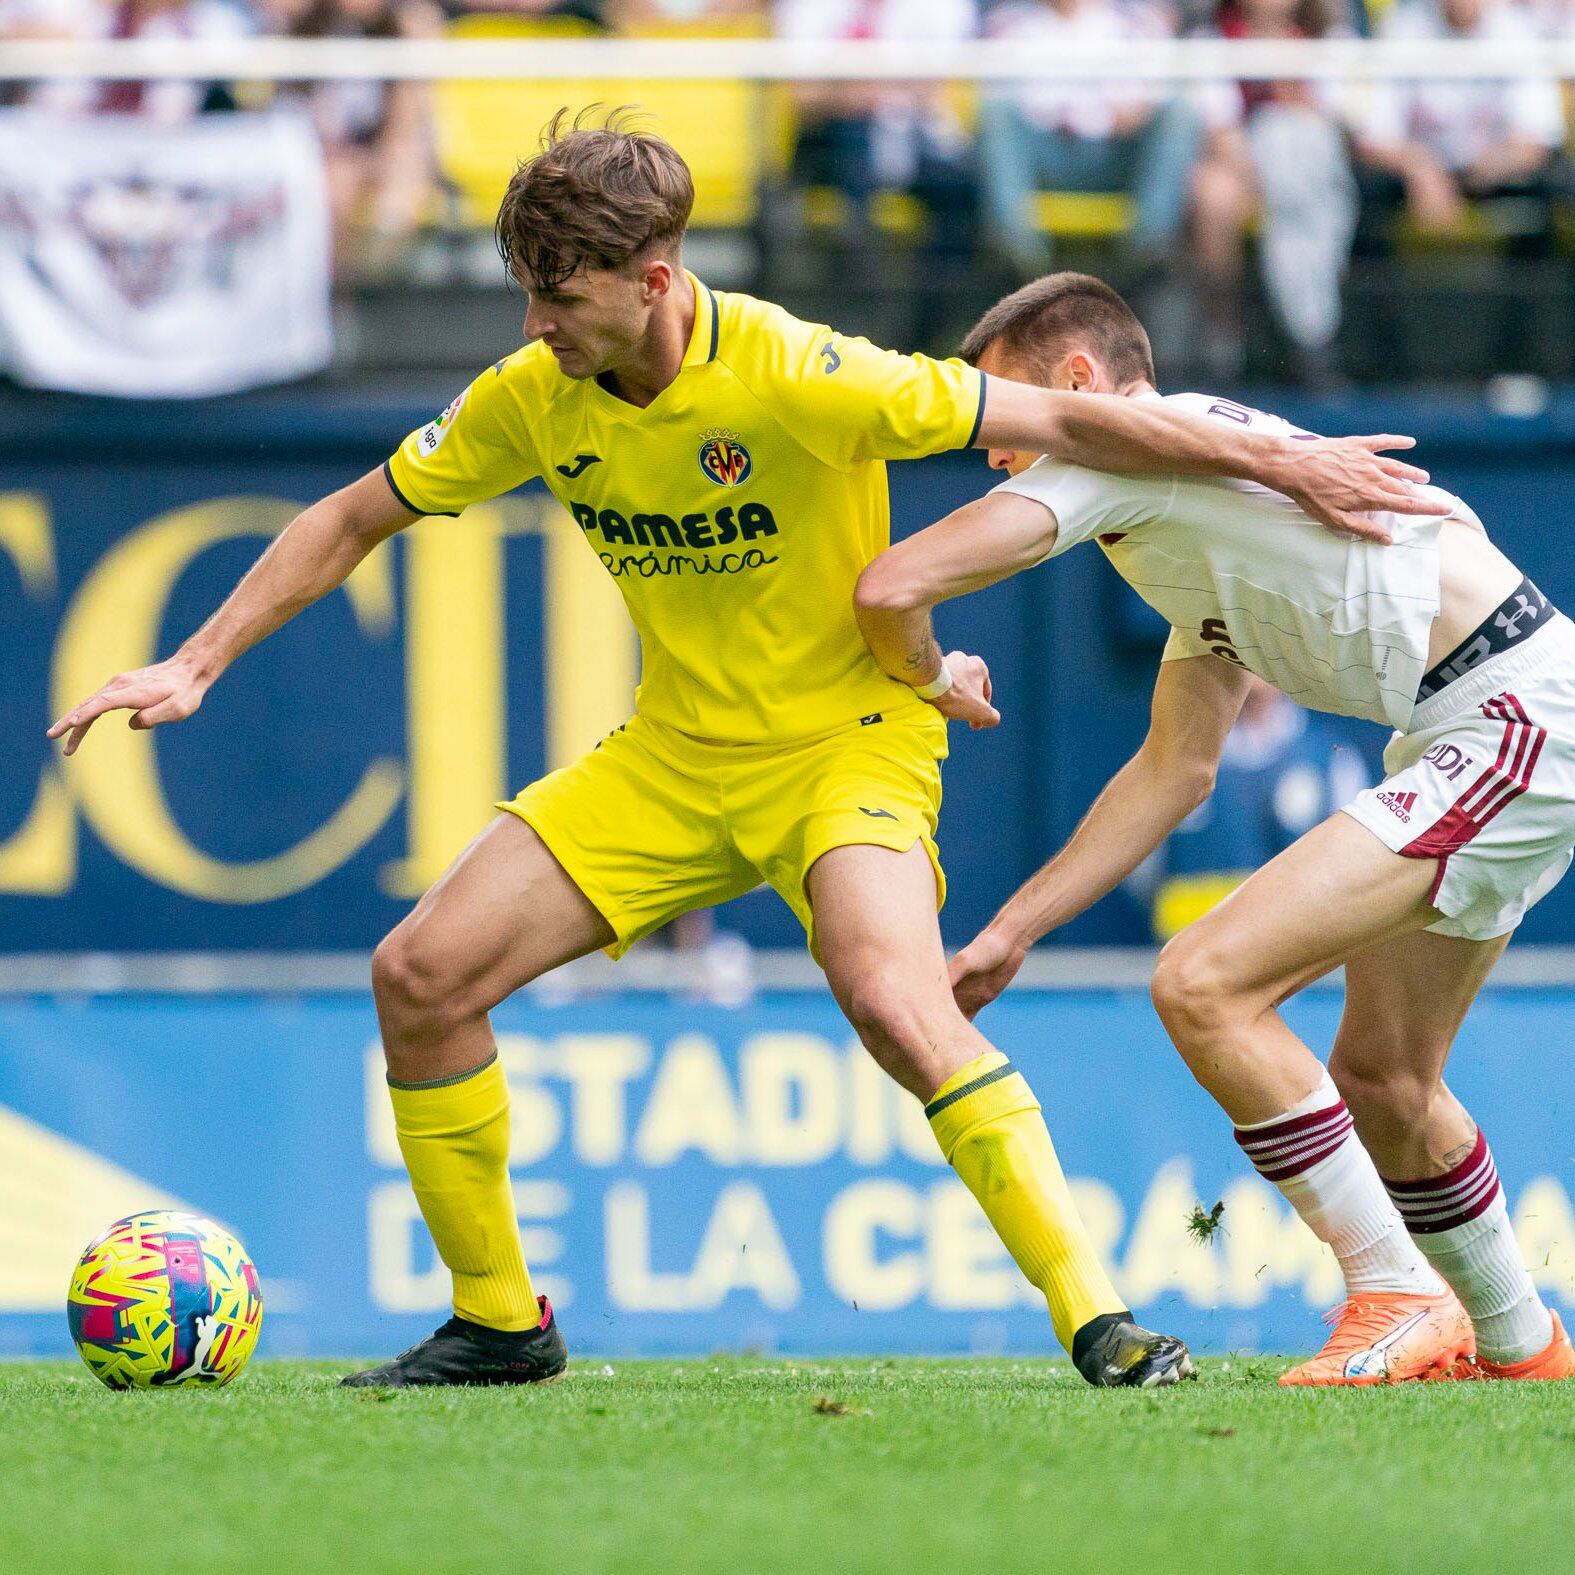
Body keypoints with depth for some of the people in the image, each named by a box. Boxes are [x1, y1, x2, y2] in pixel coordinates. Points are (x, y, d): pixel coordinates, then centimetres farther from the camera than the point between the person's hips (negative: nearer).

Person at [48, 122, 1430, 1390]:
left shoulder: (792, 376, -25)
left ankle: (1097, 1318, -27)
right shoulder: (534, 400, -8)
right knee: (421, 978, -4)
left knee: (895, 999, -34)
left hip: (848, 737, -6)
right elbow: (354, 520, 7)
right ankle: (498, 1324, 12)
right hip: (675, 753, 6)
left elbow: (1060, 422, -19)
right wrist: (196, 664, 0)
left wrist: (1283, 466, -18)